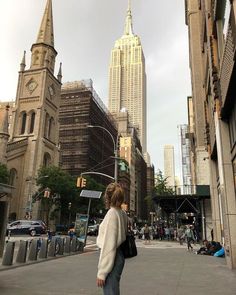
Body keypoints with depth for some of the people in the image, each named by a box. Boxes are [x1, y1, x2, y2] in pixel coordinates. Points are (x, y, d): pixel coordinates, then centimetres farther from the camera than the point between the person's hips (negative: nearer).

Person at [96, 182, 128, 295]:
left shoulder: (111, 214, -17)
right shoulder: (123, 213, 5)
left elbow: (108, 245, -19)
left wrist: (101, 272, -16)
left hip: (111, 259, -8)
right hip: (119, 256, 8)